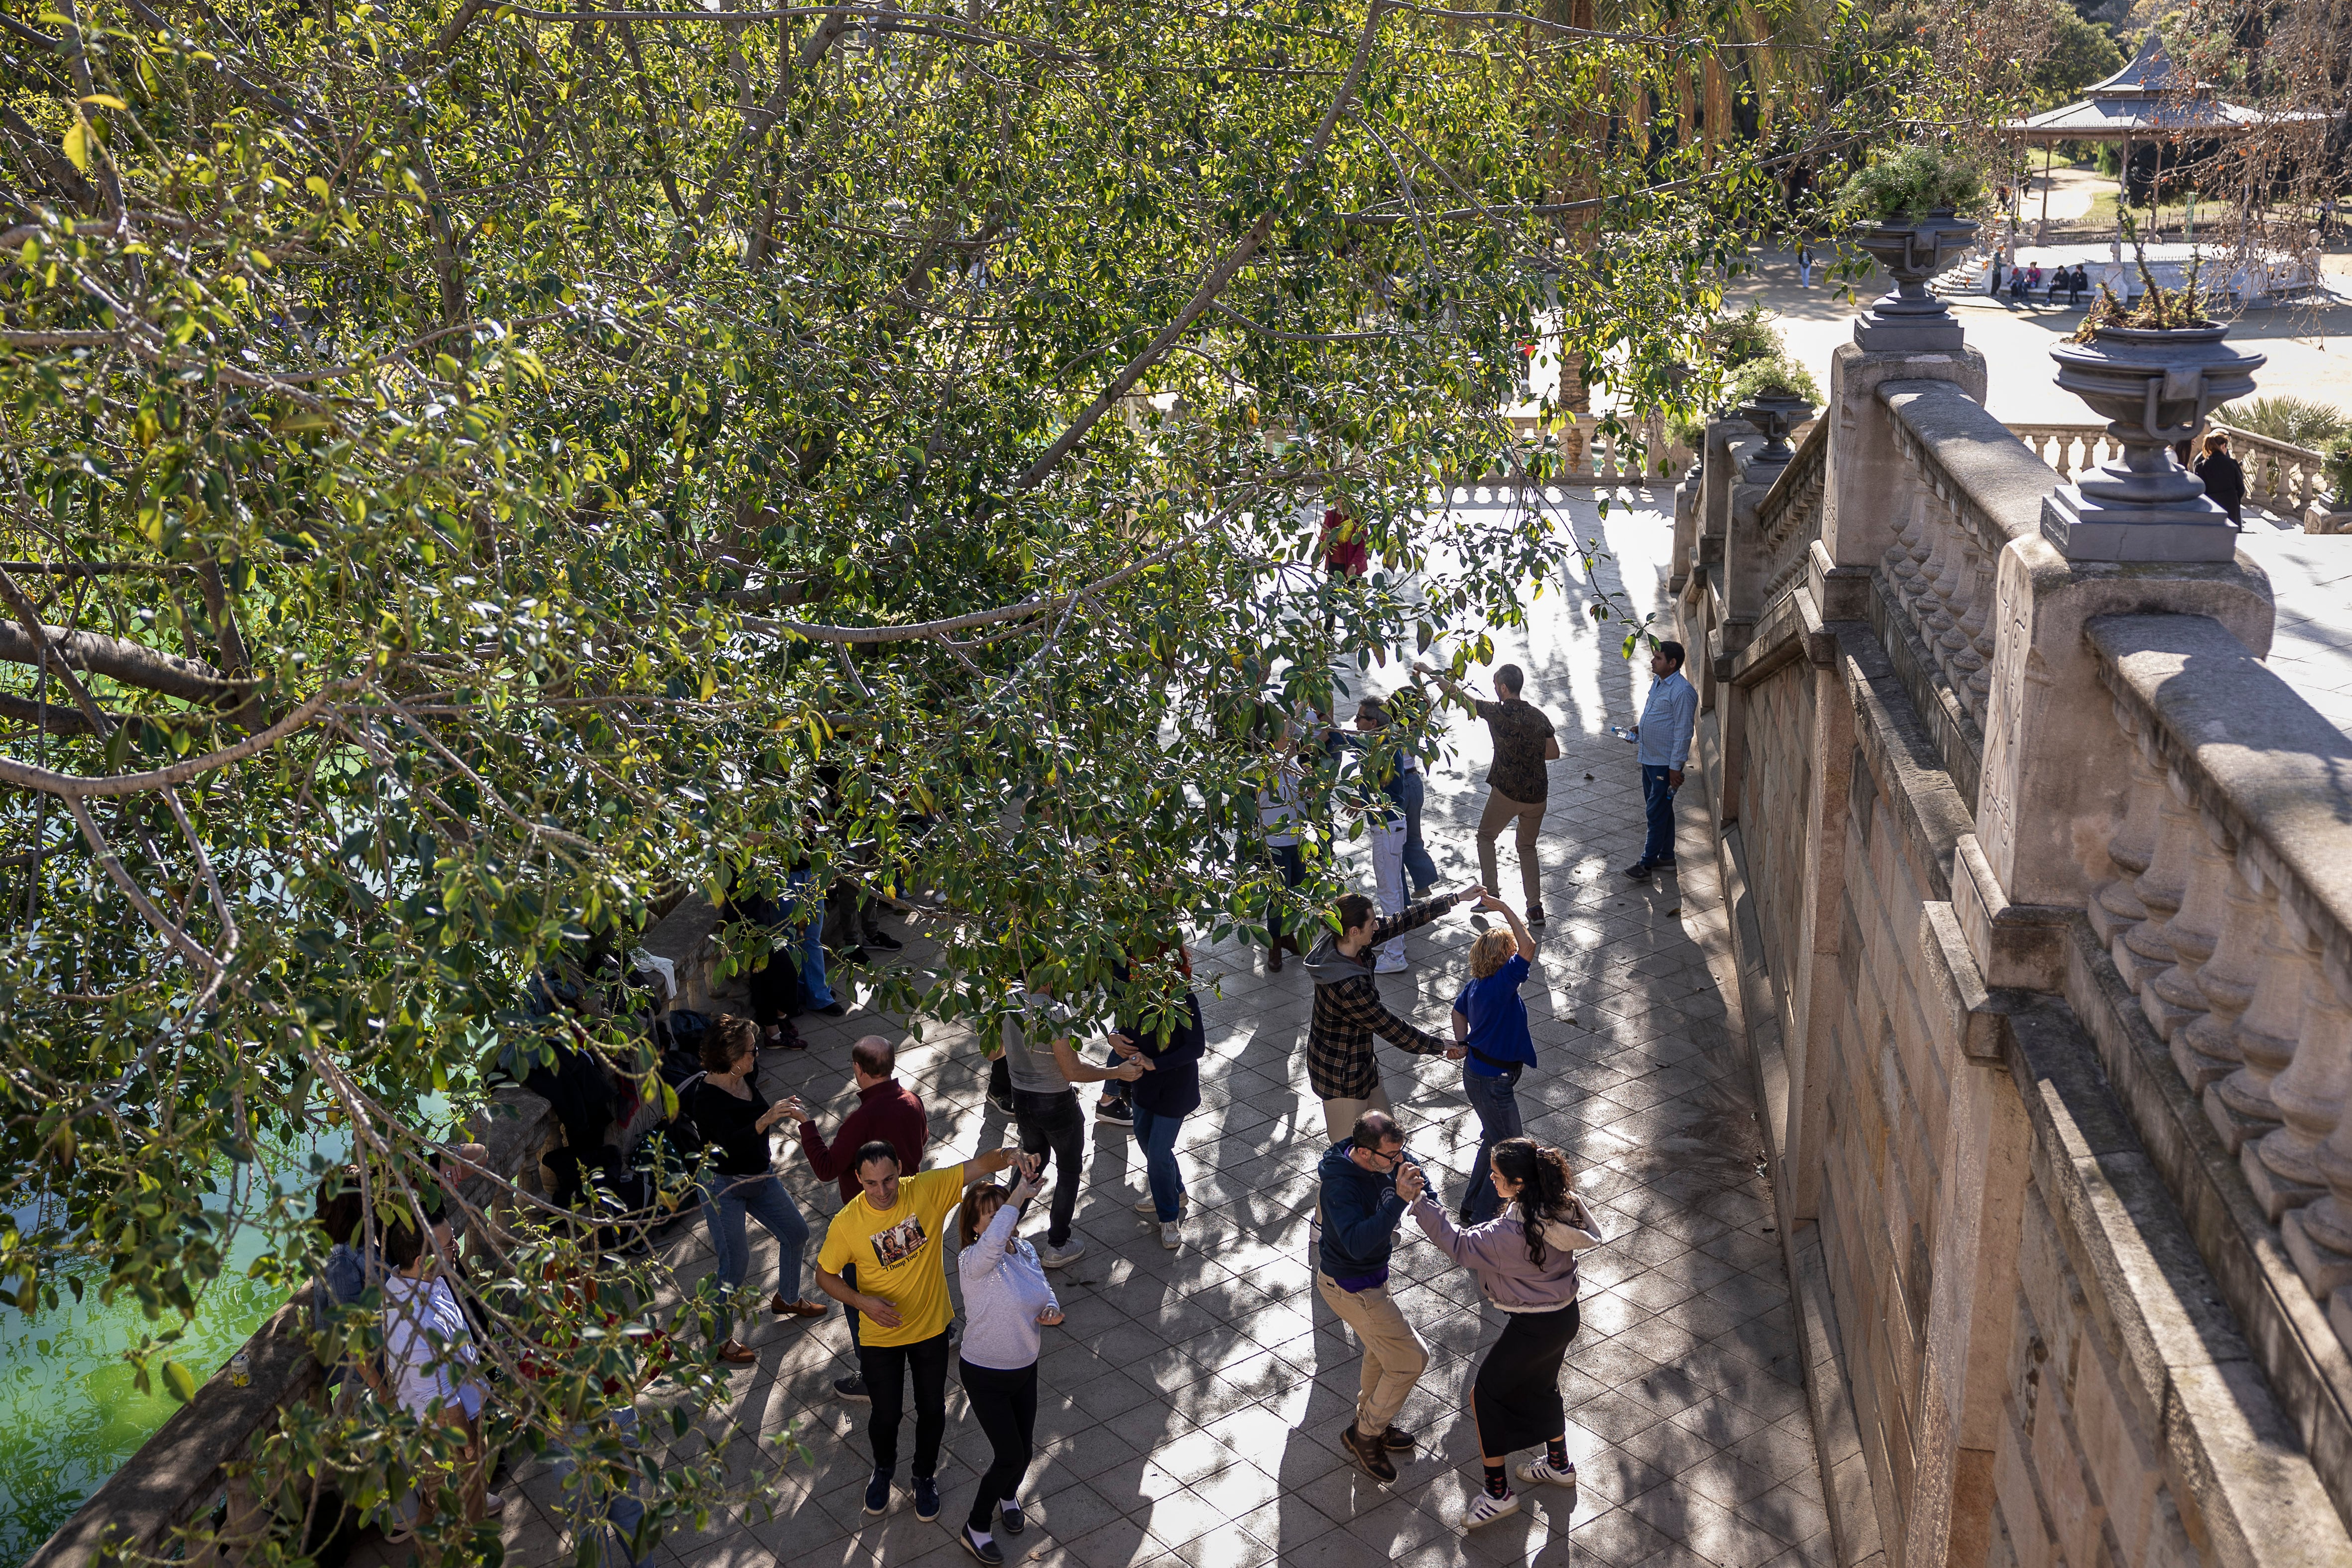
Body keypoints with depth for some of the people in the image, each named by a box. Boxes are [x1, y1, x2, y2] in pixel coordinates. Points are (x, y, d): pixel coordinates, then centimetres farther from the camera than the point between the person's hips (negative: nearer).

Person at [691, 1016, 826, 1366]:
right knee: (735, 1263, -5)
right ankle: (720, 1339, 13)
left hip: (760, 1178, 9)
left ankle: (787, 1298, 42)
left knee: (796, 1233, 18)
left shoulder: (744, 1080, -2)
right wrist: (764, 1121, -53)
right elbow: (731, 1142, -40)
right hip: (723, 1187, -9)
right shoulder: (708, 1097, -26)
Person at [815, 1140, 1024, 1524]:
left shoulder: (927, 1190, -21)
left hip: (931, 1326, 1)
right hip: (881, 1334, -1)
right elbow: (825, 1276, -8)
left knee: (932, 1409, 16)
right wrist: (863, 1302, -24)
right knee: (886, 1413, 14)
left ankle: (925, 1477, 45)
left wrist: (1007, 1157, -51)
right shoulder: (846, 1224, -22)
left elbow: (979, 1166, -28)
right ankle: (884, 1469, 48)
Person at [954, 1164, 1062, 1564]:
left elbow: (1043, 1288, 11)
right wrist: (1020, 1194, -57)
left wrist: (1051, 1310, -13)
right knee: (1010, 1455, -1)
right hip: (985, 1376, -6)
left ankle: (1008, 1495, 52)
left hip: (1025, 1368, 6)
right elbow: (993, 1243, -51)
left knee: (1024, 1450, 18)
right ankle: (976, 1528, 23)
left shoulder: (1025, 1250, -6)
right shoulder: (972, 1262, -27)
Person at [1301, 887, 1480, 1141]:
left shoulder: (1338, 944, -11)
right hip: (1341, 1072, -9)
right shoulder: (1348, 986, -35)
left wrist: (1456, 898, 1)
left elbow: (1401, 922, -2)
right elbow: (1389, 1027, -24)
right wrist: (1441, 1047, -12)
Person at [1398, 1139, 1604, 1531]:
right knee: (1540, 1386, 31)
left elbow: (1460, 1246, -27)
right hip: (1565, 1316, 8)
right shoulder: (1562, 1205, -12)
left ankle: (1497, 1492, 21)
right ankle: (1559, 1466, 51)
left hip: (1534, 1329, -8)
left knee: (1485, 1396, 11)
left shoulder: (1514, 1233, -36)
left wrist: (1416, 1200, -32)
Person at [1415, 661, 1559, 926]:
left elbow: (1458, 694, -2)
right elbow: (1554, 752, 8)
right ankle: (1535, 908, 12)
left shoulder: (1497, 712, -11)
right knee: (1527, 847, 19)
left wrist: (1430, 672, 8)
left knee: (1486, 836, 20)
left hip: (1506, 791, -4)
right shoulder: (1538, 716, 1)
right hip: (1537, 793, 4)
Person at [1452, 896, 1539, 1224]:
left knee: (1494, 1141, 25)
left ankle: (1472, 1207, 37)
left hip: (1476, 1071, 10)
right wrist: (1504, 908, -30)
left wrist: (1463, 1046, 16)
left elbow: (1459, 1011, 18)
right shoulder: (1500, 984, -27)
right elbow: (1529, 946, -35)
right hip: (1492, 1082, -10)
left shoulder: (1475, 985, 1)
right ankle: (1481, 1219, 10)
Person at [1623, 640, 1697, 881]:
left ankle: (1647, 862, 4)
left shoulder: (1682, 692, -20)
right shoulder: (1658, 682, 9)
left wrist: (1675, 768, -20)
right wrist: (1640, 730, 6)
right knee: (1661, 809, 18)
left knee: (1657, 812, -2)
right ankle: (1666, 855, 30)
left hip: (1666, 763, -9)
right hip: (1649, 758, 10)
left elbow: (1683, 732, -20)